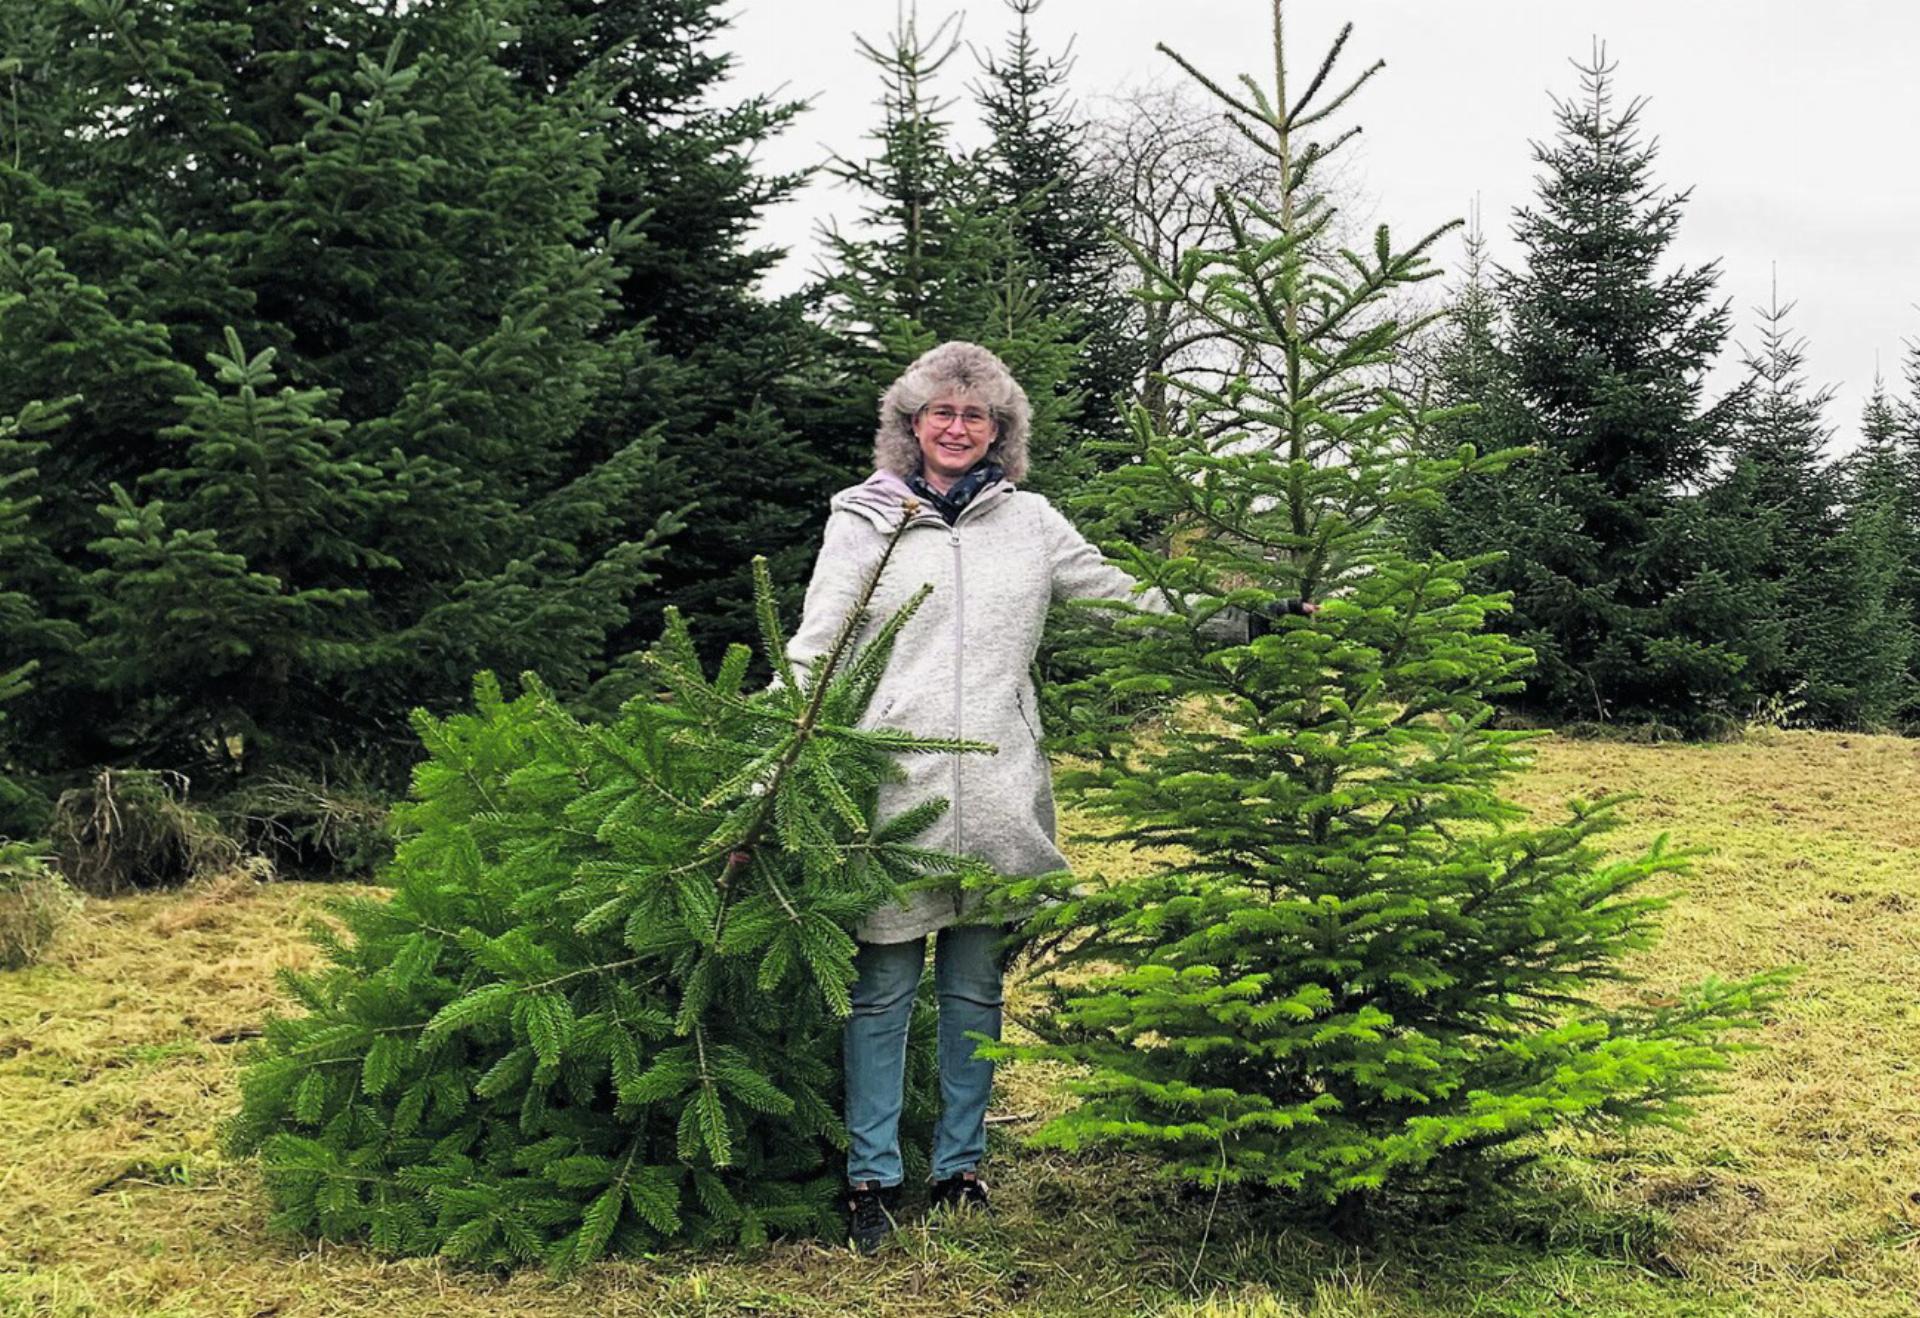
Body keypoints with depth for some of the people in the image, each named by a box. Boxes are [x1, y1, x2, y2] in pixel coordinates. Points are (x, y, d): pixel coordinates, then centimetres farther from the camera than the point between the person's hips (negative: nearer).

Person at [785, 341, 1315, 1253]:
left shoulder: (1030, 522, 12)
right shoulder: (865, 520, 6)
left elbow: (1131, 604, 16)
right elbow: (813, 651, 3)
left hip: (996, 792, 2)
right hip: (891, 783, -2)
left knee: (975, 989, 9)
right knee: (883, 987, 0)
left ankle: (959, 1167, 22)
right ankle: (871, 1176, 11)